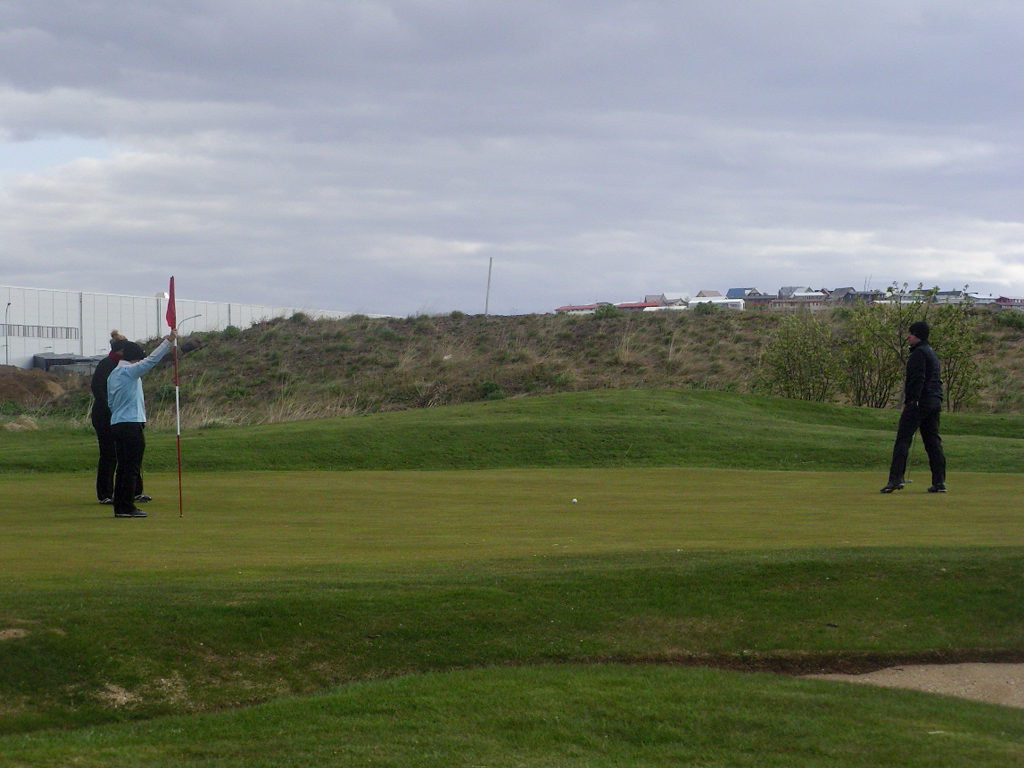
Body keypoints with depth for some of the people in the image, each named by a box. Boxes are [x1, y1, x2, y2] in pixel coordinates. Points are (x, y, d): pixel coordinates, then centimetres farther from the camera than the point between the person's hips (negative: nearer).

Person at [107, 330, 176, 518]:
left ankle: (119, 507, 11)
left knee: (123, 467, 11)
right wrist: (168, 341, -13)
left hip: (116, 424, 9)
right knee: (132, 468, -6)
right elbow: (151, 360, -16)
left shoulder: (113, 374, 17)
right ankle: (127, 507, -7)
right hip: (132, 423, -9)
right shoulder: (129, 371, -9)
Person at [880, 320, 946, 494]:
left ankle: (896, 478, -17)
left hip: (918, 403, -10)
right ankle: (939, 481, 6)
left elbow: (918, 379, -19)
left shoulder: (919, 353, -9)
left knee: (903, 439, -10)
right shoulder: (932, 353, 22)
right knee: (933, 442, 9)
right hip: (935, 402, 10)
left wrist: (911, 400, -22)